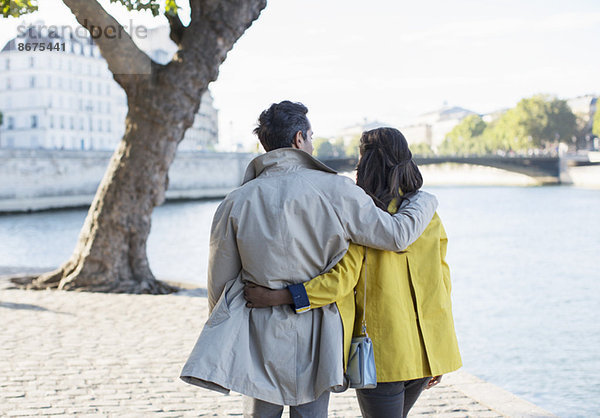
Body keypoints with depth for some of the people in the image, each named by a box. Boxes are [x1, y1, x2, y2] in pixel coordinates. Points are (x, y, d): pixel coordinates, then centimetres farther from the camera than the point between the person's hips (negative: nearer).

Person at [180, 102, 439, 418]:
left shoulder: (236, 202, -8)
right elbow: (396, 234, -7)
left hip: (259, 335, 1)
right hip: (314, 337, 0)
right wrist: (425, 202, 14)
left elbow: (220, 281, -1)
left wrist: (222, 333, 17)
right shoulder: (335, 191, -12)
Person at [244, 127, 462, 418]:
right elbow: (441, 283, 7)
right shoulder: (428, 215, 5)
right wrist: (438, 353, 15)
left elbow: (343, 278, -20)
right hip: (425, 349, 6)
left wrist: (277, 297, -18)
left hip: (382, 352, -6)